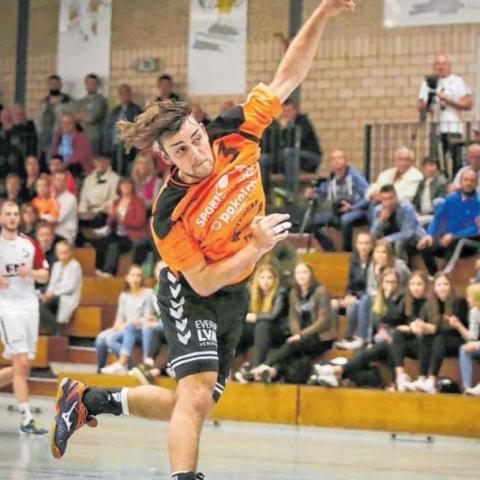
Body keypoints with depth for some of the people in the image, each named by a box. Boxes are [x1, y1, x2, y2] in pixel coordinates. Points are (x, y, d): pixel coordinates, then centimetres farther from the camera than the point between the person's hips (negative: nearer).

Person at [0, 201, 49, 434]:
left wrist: (31, 272, -10)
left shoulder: (30, 244, 8)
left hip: (29, 305, 5)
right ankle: (26, 419, -12)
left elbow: (44, 275, 11)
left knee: (21, 367, 7)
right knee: (22, 363, -14)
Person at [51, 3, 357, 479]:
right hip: (190, 297, -6)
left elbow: (287, 76, -13)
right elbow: (202, 282, -21)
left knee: (190, 405, 11)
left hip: (234, 295, 6)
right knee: (197, 392, -26)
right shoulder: (170, 216, -29)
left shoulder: (233, 134, -18)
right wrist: (257, 247, -30)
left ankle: (86, 399, 28)